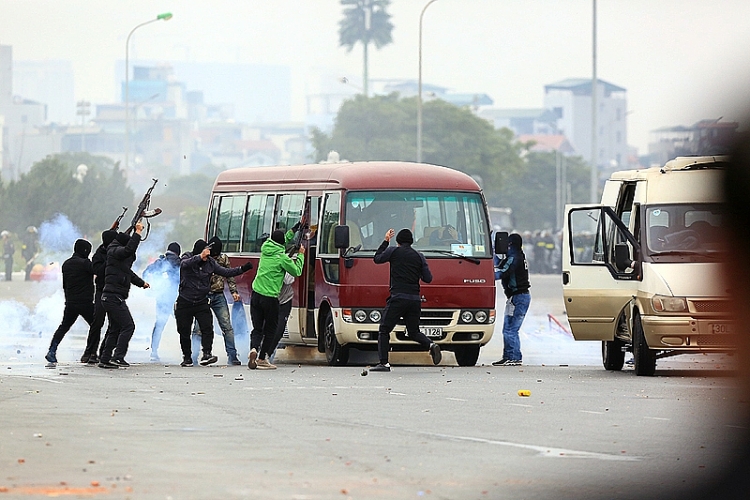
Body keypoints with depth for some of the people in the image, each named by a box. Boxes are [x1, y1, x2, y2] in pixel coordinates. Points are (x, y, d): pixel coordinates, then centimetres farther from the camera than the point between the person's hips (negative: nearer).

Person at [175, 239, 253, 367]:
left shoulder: (210, 262, 3)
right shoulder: (187, 258, -7)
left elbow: (225, 272, 6)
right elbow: (184, 264, -30)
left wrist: (242, 269, -5)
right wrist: (200, 257, -41)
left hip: (202, 302, 2)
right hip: (185, 302, -2)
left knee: (207, 328, -16)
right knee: (184, 331, 4)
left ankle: (207, 354, -22)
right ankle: (187, 358, 17)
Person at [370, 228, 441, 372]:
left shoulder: (393, 252, 1)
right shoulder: (419, 256, 10)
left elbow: (377, 259, 17)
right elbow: (428, 278, 9)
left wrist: (385, 241, 25)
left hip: (398, 297, -4)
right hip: (415, 299, 4)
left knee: (384, 330, 4)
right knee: (414, 332, 17)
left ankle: (384, 363, -5)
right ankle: (431, 345, -10)